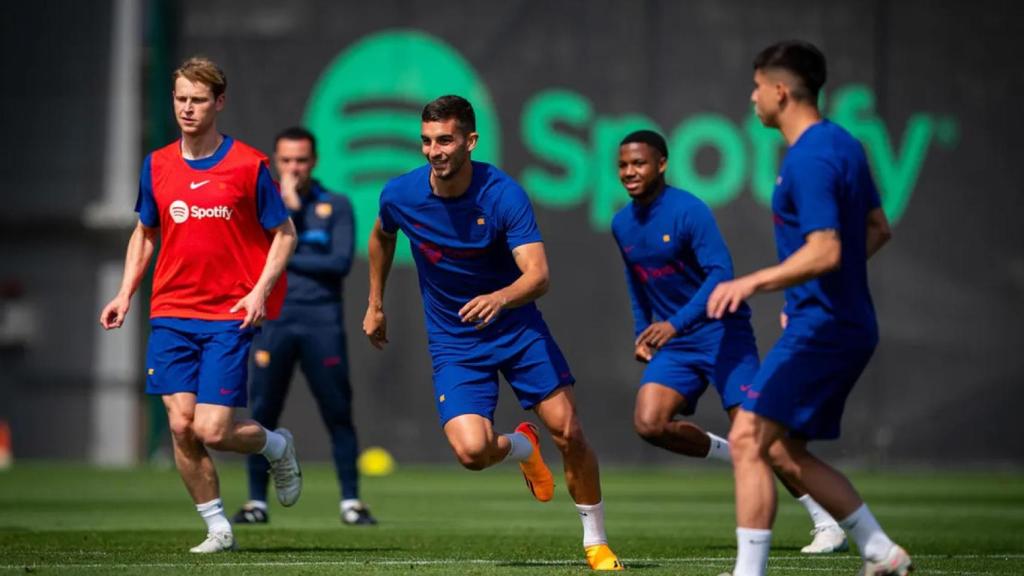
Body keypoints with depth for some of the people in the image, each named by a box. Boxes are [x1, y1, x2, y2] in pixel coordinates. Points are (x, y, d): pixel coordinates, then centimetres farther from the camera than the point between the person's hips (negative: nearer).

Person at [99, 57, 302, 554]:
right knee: (180, 425, -6)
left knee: (212, 431, -11)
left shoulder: (248, 165, -4)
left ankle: (277, 446, 21)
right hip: (171, 314, 4)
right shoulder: (157, 166, 7)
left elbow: (284, 234, 2)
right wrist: (126, 293, 8)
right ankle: (217, 527, 8)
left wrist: (261, 290, -11)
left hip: (229, 317, -4)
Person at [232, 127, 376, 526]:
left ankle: (350, 501, 1)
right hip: (273, 318, 1)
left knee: (338, 412, -3)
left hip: (322, 320, -1)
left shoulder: (336, 206, 6)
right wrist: (288, 207, -8)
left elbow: (340, 262, -5)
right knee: (263, 413, -2)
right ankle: (257, 501, 5)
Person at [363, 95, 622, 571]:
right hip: (454, 345, 1)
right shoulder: (400, 196, -12)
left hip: (517, 328, -1)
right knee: (471, 450, -20)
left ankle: (596, 544, 15)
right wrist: (375, 306, 20)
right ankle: (521, 448, 19)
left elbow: (538, 276, -29)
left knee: (568, 433, -7)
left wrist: (500, 298, -49)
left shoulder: (503, 194, -20)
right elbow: (381, 237, 14)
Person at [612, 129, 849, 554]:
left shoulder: (688, 211, -17)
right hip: (674, 343, 7)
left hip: (723, 332, -6)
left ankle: (827, 524, -4)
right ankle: (731, 456, 7)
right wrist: (642, 332, 15)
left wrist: (675, 324, -34)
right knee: (648, 423, -16)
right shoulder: (622, 224, 6)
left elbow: (720, 273, -26)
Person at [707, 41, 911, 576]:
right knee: (787, 450, 16)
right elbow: (877, 228, 21)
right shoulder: (844, 145, 12)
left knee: (747, 440, -11)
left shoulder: (808, 160, -18)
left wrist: (753, 282, -31)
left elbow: (825, 251, -27)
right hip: (848, 323, 10)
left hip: (821, 326, -10)